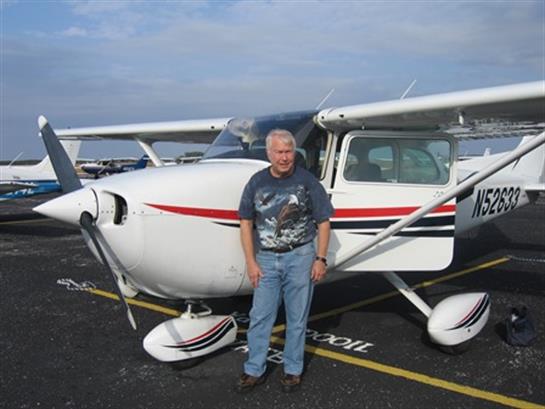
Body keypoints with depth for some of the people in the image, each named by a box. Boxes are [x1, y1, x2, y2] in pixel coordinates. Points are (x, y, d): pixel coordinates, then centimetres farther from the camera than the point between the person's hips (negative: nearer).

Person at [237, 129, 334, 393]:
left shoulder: (308, 181, -5)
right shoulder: (257, 182, 1)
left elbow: (323, 222, 0)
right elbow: (246, 223, 5)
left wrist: (320, 259, -7)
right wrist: (251, 262, -1)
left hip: (300, 257, -2)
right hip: (266, 259, 2)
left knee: (297, 318, 8)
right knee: (260, 316, 5)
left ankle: (293, 370, 23)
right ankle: (254, 371, 18)